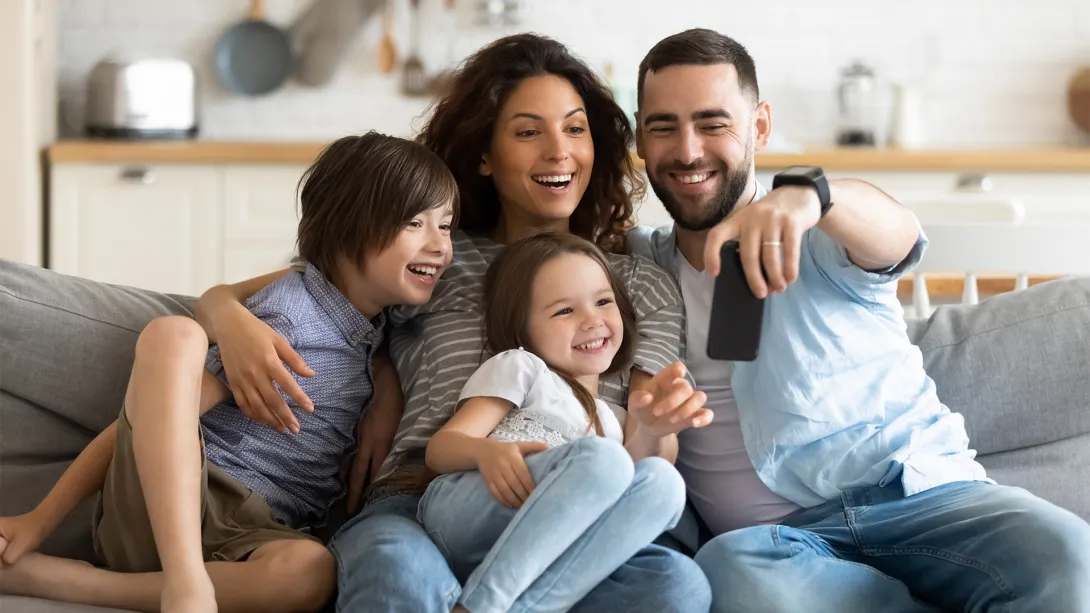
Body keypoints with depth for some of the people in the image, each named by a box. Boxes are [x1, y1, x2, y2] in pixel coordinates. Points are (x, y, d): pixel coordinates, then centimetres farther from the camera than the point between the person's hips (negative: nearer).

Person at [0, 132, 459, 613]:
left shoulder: (381, 335, 14)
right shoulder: (288, 314, -7)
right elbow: (144, 416, -9)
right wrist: (40, 521, -13)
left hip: (247, 539, 5)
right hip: (157, 510, -4)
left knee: (310, 570, -36)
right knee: (173, 334, -30)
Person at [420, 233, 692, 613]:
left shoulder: (614, 422, 32)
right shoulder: (521, 368, 16)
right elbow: (440, 447, 3)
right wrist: (486, 452, -21)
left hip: (545, 554, 4)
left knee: (660, 481, -22)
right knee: (601, 458, -29)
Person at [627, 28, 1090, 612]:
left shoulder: (819, 237, 7)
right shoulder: (634, 263, 17)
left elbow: (896, 234, -16)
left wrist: (808, 195, -41)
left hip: (921, 493, -2)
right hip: (773, 536, 2)